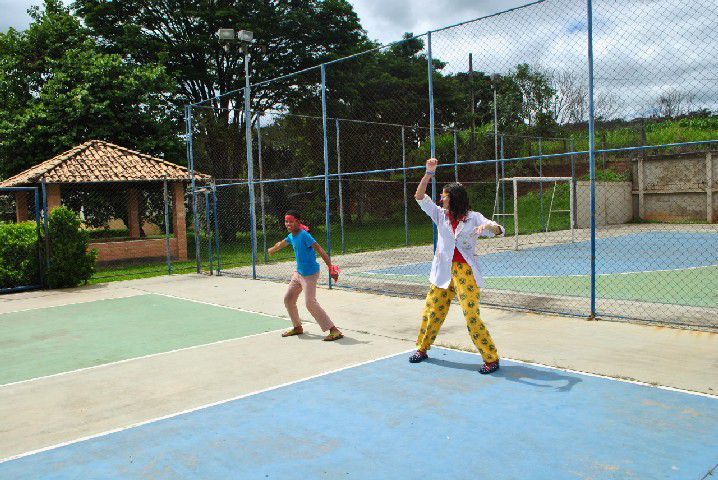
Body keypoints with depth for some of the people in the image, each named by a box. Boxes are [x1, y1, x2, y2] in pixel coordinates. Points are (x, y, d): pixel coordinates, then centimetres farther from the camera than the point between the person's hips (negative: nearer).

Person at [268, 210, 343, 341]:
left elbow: (319, 250, -28)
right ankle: (297, 327, 32)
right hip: (298, 273, 9)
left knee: (310, 303, -16)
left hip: (310, 274, -9)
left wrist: (331, 267, -38)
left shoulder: (304, 235, -20)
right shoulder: (291, 236, 6)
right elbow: (281, 243, 29)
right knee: (288, 298, 15)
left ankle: (334, 330, -12)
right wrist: (272, 250, 49)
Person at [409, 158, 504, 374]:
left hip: (465, 272, -4)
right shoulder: (441, 215, 7)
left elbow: (498, 229, -11)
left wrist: (488, 226, -34)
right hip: (444, 272, 4)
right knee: (431, 312, 11)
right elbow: (419, 196, 4)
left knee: (471, 316, -9)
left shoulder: (473, 217, -2)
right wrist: (429, 172, -4)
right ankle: (422, 349, 31)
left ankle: (491, 358, 2)